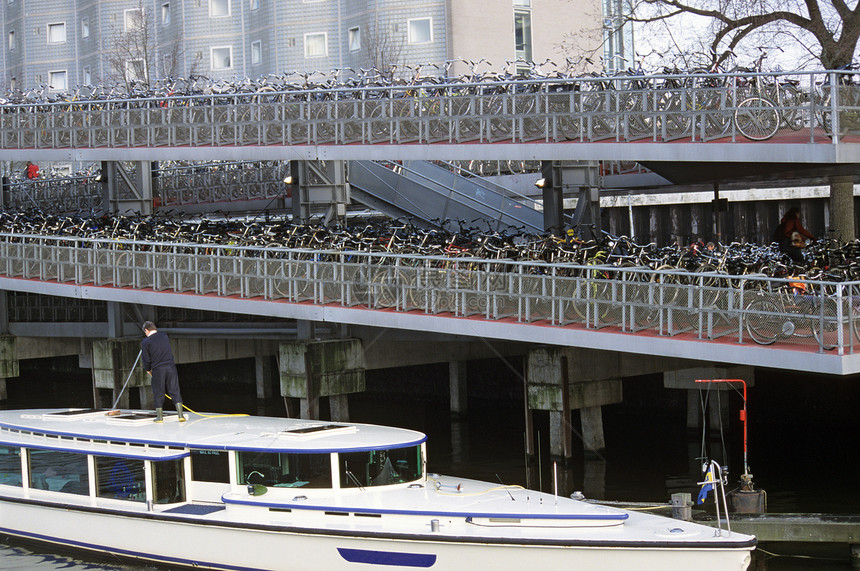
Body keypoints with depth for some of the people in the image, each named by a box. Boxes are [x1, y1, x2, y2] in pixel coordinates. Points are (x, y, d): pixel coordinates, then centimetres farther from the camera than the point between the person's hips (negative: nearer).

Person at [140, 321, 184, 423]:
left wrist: (148, 370, 16)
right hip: (171, 367, 3)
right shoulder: (164, 335, 8)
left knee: (158, 393, 8)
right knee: (174, 391, 4)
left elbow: (146, 359, -3)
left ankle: (159, 417, 13)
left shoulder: (146, 342, -5)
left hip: (157, 370, -3)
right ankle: (181, 415, -3)